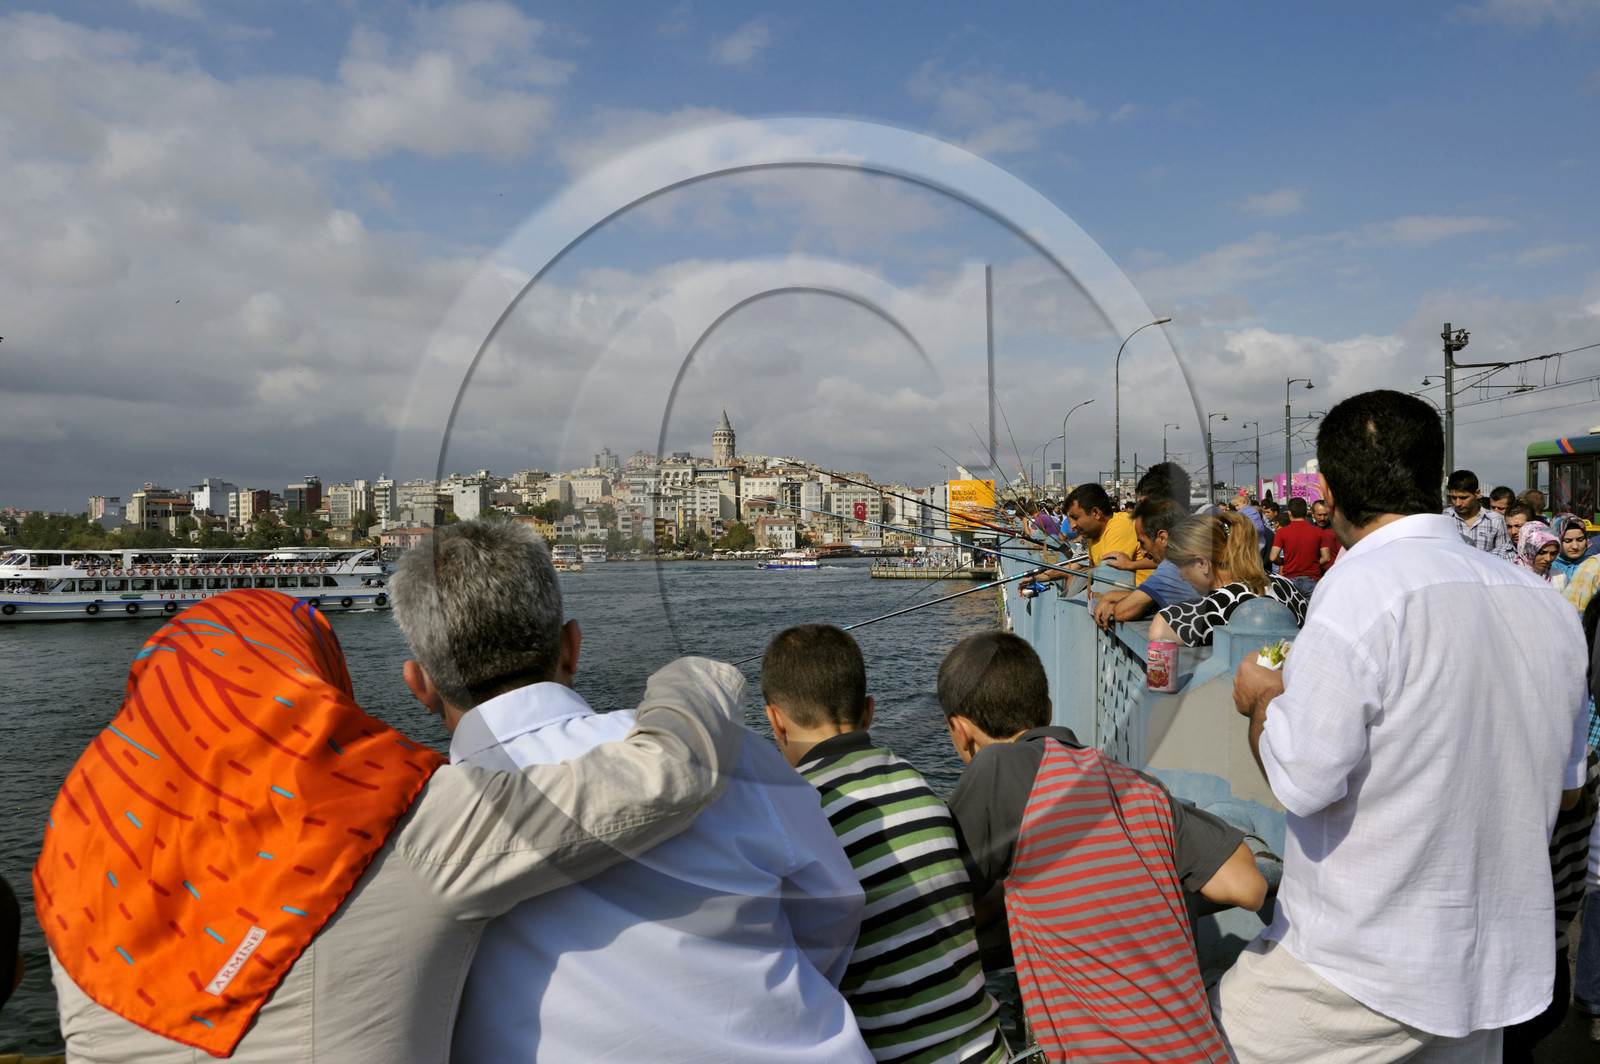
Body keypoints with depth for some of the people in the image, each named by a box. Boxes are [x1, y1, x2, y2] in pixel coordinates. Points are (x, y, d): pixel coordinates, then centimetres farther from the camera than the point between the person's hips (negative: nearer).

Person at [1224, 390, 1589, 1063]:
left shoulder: (1365, 588, -19)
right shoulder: (1545, 602, 4)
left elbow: (1301, 778, -22)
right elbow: (1565, 787, 14)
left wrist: (1263, 697, -3)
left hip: (1357, 970, -7)